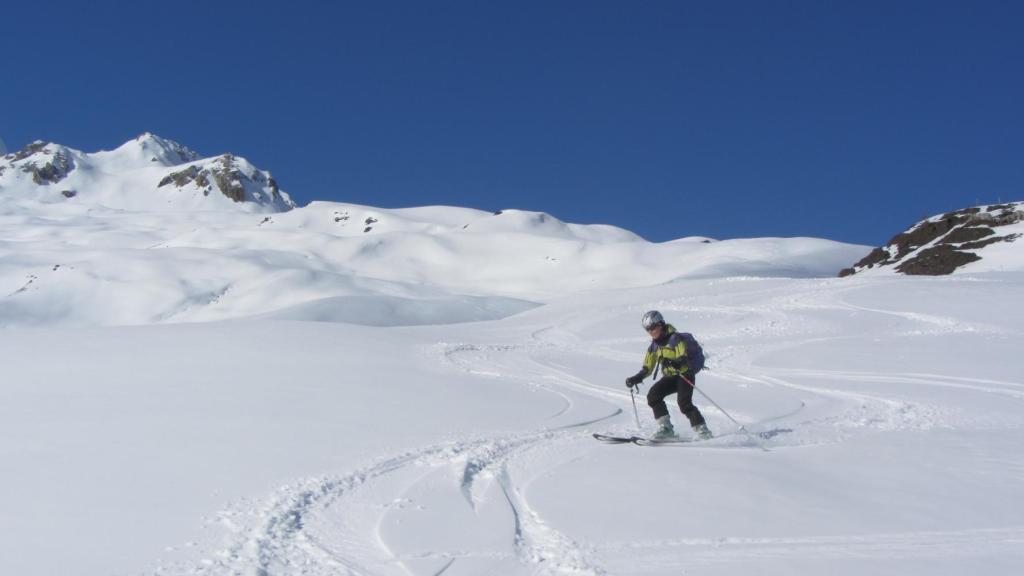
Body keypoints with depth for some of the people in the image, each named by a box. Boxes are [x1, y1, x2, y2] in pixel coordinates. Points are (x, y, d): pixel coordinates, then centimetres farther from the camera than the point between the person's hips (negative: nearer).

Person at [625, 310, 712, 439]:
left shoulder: (674, 338, -13)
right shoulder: (654, 346, 9)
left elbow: (684, 358, -24)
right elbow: (647, 368, 15)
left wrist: (675, 363, -45)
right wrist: (636, 378, 0)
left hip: (685, 375, -7)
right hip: (670, 377, 7)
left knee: (684, 403, -25)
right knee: (653, 395, -13)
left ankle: (702, 430, -16)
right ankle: (666, 428, -9)